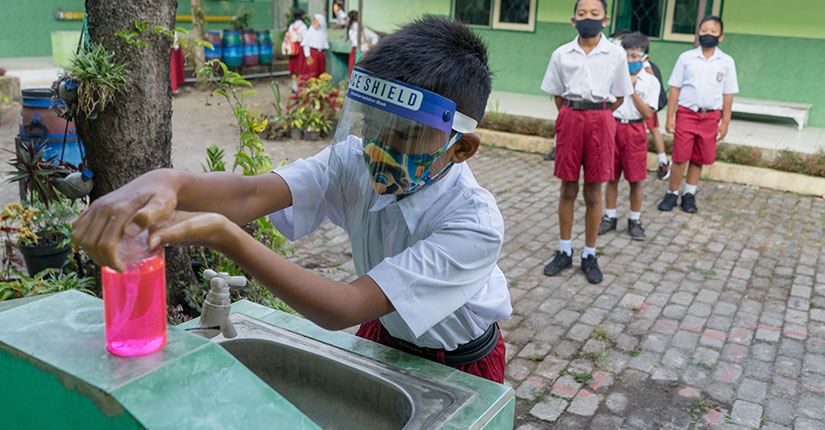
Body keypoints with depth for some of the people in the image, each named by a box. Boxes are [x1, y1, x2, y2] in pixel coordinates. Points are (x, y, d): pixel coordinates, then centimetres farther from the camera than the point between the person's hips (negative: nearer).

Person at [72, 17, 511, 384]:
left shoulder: (475, 225, -36)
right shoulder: (355, 160, -21)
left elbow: (343, 310, -43)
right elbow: (252, 193, -36)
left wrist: (223, 235, -52)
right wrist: (168, 182, -59)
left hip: (457, 363, -3)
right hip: (383, 334, 4)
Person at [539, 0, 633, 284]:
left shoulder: (616, 54, 1)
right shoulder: (562, 54, 4)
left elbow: (619, 96, 7)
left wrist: (595, 116, 4)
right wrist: (573, 116, 7)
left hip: (600, 121, -1)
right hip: (569, 119, 1)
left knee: (593, 193, 4)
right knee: (568, 189, 6)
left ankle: (589, 255, 16)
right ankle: (564, 252, 18)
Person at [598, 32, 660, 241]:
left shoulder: (651, 81, 0)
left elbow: (648, 113, -8)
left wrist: (632, 90, -11)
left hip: (634, 131, -1)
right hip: (613, 127, 1)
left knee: (635, 180, 4)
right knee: (611, 177, 7)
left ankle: (635, 221, 18)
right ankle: (610, 217, 21)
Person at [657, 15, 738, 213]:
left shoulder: (727, 62, 5)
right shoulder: (686, 58, 2)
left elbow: (728, 94, 7)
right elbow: (675, 88, 3)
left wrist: (725, 123, 5)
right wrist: (670, 117, -2)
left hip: (710, 117, 1)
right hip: (686, 113, -1)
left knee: (699, 159, 7)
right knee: (680, 158, -3)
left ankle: (689, 194, 20)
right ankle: (672, 193, 12)